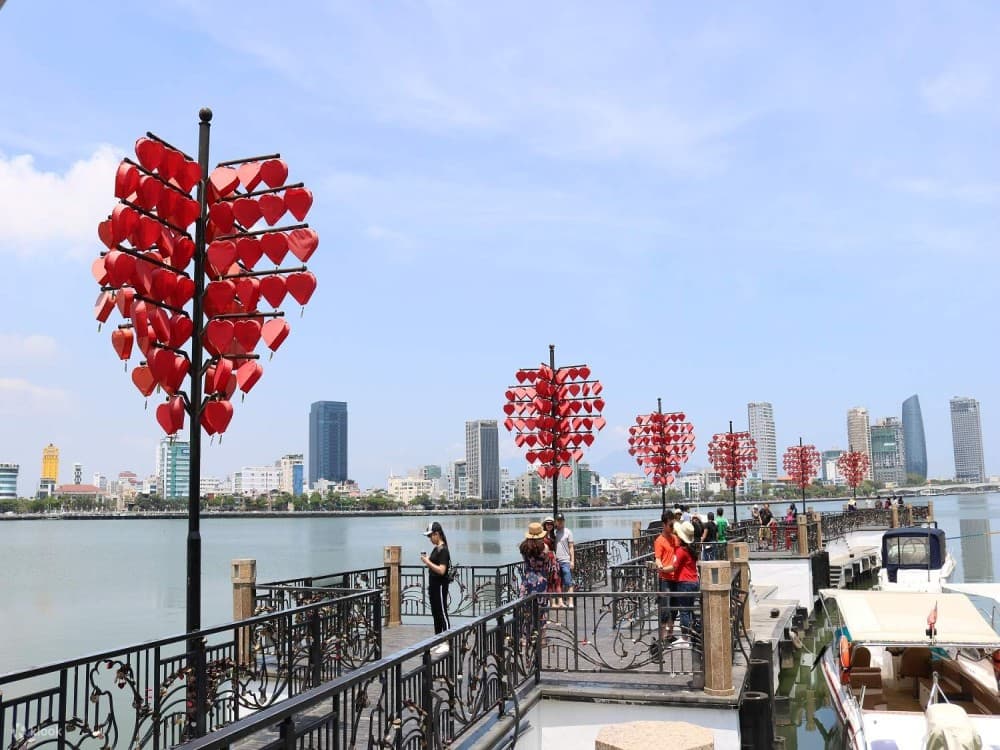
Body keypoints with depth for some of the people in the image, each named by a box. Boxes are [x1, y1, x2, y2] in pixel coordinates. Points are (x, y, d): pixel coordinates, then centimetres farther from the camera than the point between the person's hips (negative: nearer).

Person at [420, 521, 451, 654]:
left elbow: (441, 570, -24)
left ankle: (447, 644, 0)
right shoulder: (436, 549, 12)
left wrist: (428, 562, -19)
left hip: (440, 587, -10)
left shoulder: (443, 550, -16)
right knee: (435, 614, 13)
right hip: (434, 586, 10)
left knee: (442, 614, -4)